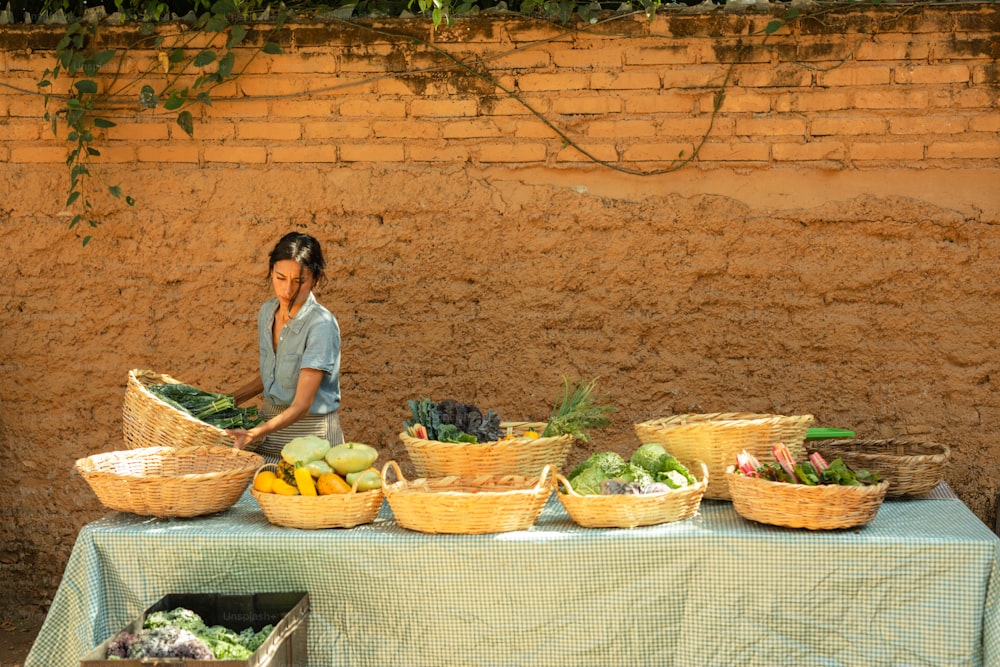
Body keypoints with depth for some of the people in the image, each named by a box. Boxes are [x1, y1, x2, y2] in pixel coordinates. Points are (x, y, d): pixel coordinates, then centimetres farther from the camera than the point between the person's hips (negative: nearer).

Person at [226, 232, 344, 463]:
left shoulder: (321, 326, -20)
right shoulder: (267, 312, 4)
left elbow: (301, 405, -24)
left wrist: (254, 434, -36)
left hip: (311, 434, -6)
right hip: (271, 422, 7)